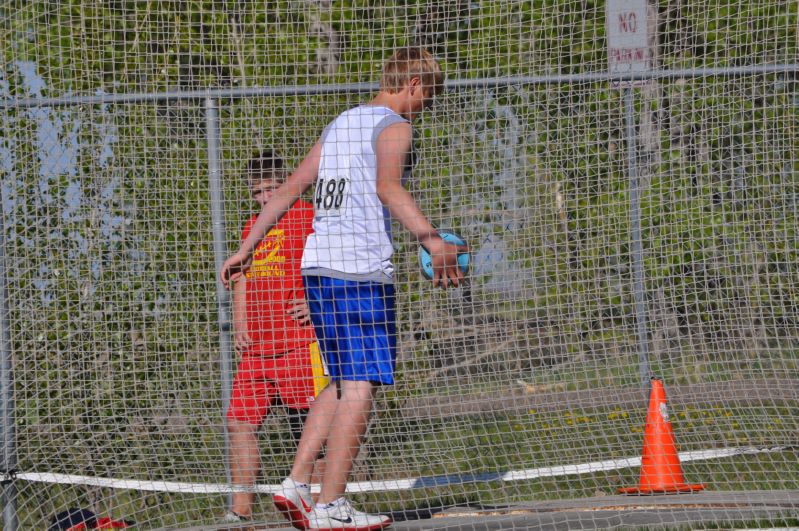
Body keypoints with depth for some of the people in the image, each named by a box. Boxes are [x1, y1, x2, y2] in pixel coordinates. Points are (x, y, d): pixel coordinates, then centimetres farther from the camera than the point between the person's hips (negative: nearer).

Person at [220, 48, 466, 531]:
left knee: (345, 382, 16)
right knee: (361, 384, -6)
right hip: (363, 270, -9)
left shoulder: (342, 124, 21)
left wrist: (248, 247, 27)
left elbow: (290, 188, 22)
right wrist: (430, 239, -35)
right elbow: (387, 186, -24)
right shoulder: (393, 127, -4)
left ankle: (296, 484, 7)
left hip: (318, 265, 9)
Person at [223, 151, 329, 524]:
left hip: (299, 343, -7)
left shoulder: (308, 217, -1)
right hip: (256, 348, 7)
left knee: (309, 426, -5)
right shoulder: (252, 227, 20)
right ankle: (241, 510, 0)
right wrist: (239, 326, 15)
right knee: (240, 421, -1)